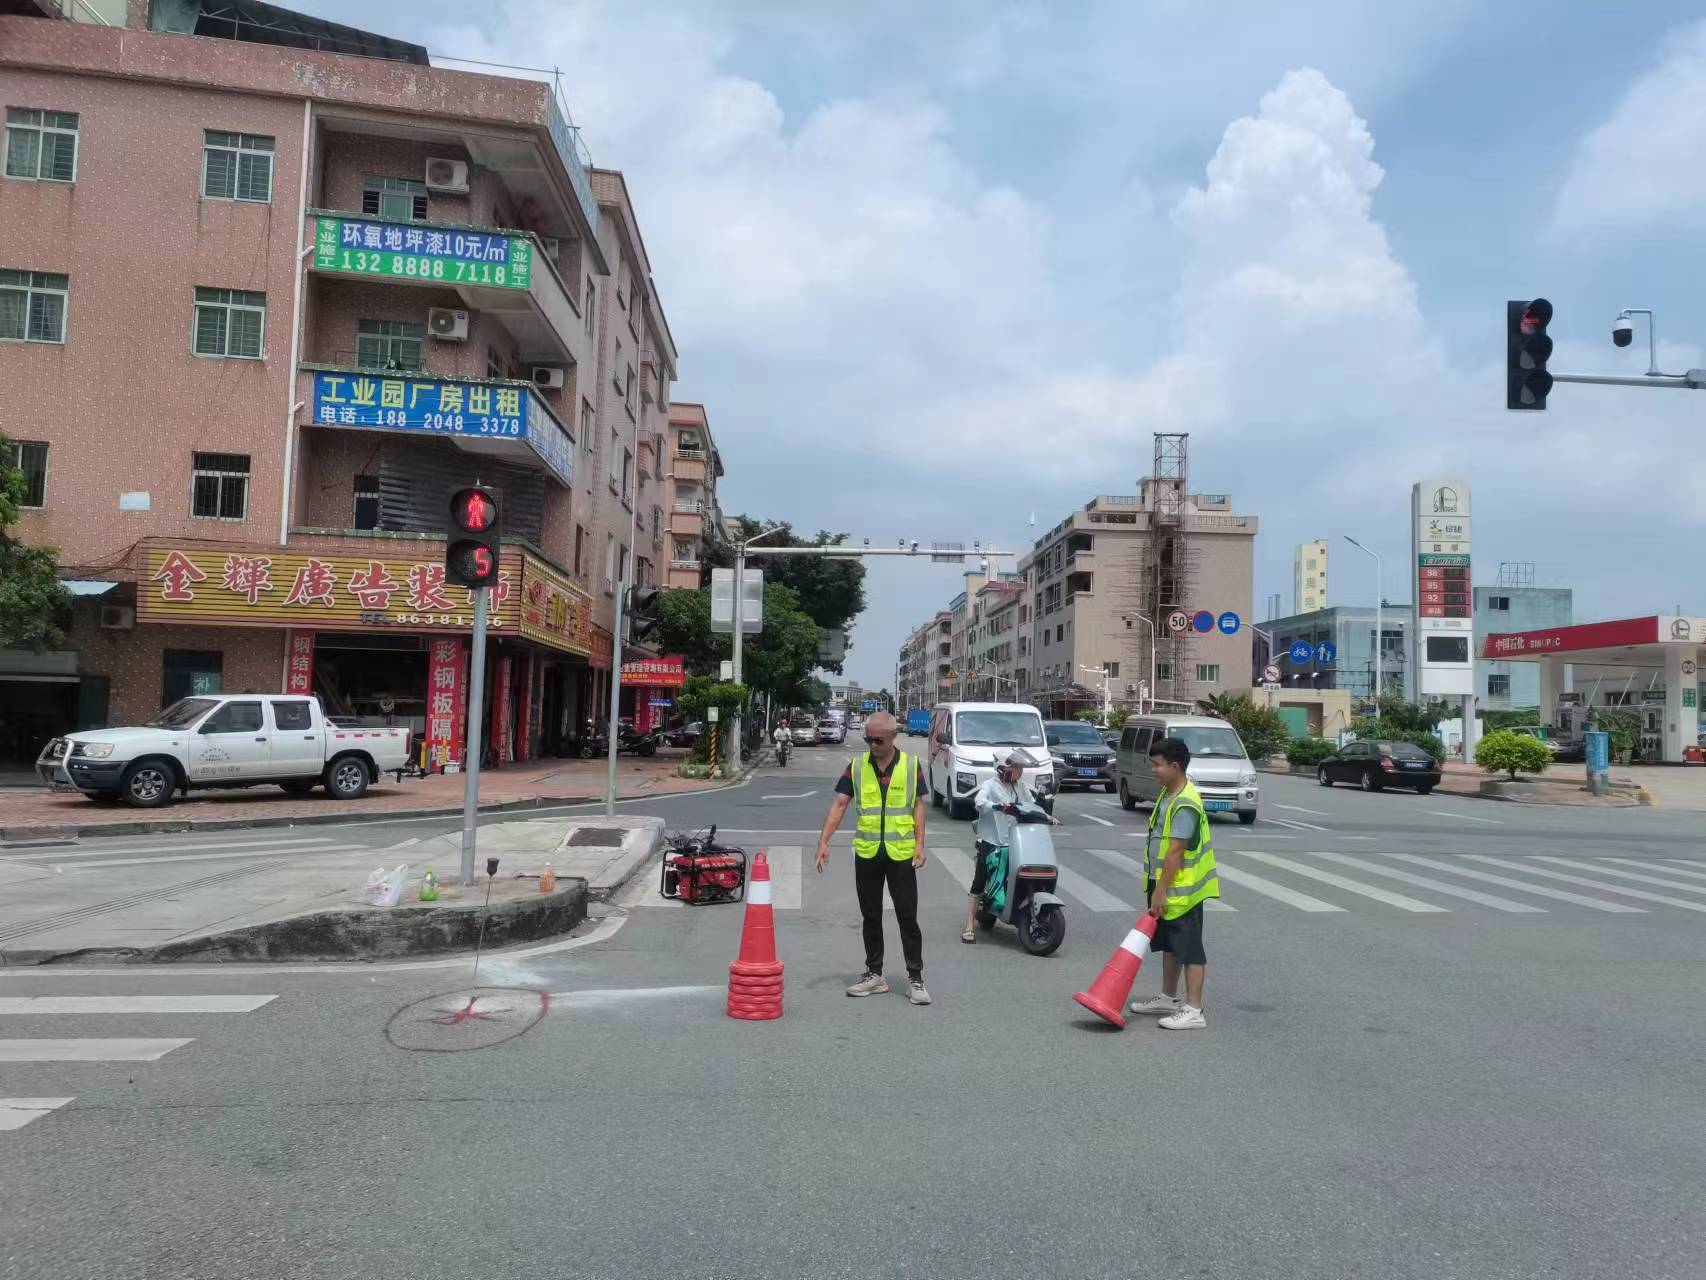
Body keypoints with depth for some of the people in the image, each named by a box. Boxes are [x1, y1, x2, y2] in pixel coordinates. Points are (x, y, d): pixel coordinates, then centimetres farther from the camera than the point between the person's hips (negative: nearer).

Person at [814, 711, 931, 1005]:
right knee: (871, 917, 11)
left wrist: (920, 843, -5)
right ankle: (874, 974, 22)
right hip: (866, 852, 2)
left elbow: (918, 806, 4)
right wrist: (823, 841, -11)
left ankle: (915, 978, 9)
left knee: (907, 916, 0)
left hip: (901, 852, -2)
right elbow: (839, 804, -2)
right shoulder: (857, 766, 1)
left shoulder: (911, 765, 0)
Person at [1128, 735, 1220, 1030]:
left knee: (1189, 949, -4)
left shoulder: (1185, 805, -24)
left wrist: (1161, 891, -23)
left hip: (1182, 889, -10)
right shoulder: (1168, 793, 9)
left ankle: (1193, 1011, 1)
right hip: (1165, 886, 10)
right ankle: (1168, 998, 33)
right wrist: (1157, 889, 20)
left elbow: (1175, 853, -25)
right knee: (1169, 944, 20)